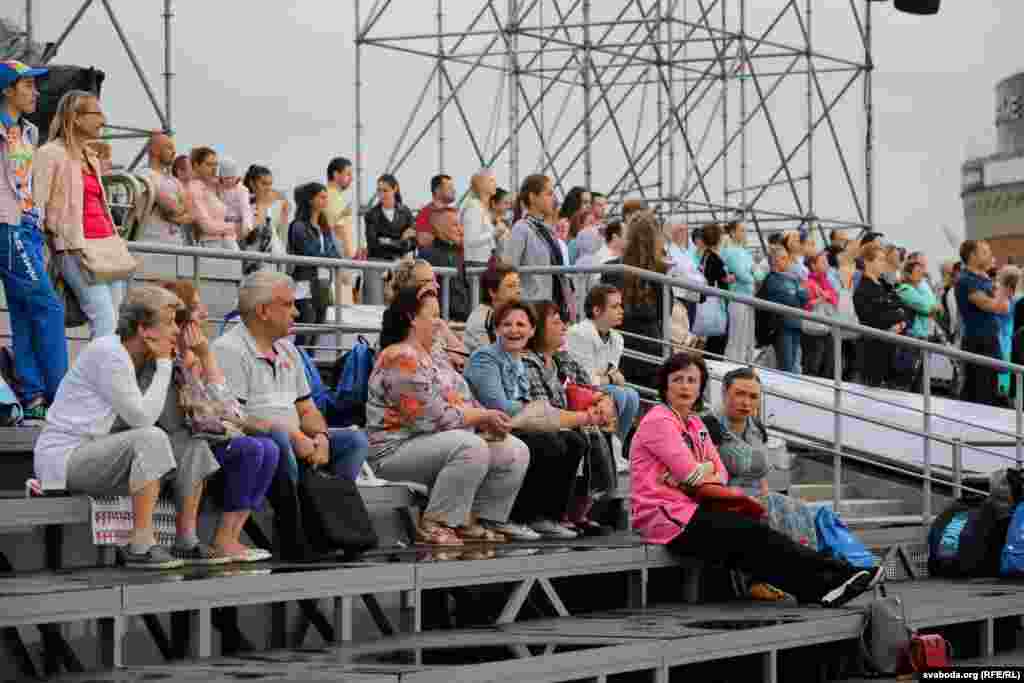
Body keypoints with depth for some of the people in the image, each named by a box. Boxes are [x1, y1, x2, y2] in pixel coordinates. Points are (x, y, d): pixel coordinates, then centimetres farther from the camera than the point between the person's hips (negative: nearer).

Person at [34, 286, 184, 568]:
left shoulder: (126, 355, 13)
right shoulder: (108, 353, -16)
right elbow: (142, 418, -19)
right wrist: (164, 363, -11)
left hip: (85, 455, 10)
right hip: (61, 457, -9)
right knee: (152, 440, -30)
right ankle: (141, 547, -25)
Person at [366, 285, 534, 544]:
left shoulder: (430, 357, 18)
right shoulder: (400, 359, -17)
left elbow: (462, 400, 17)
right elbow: (434, 417, -22)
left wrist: (488, 421, -3)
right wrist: (484, 417, -13)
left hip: (445, 441, 10)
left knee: (516, 452, 0)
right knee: (472, 448, -34)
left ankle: (485, 520, 2)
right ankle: (434, 525, -24)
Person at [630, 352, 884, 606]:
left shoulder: (695, 424, 18)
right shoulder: (658, 421, -9)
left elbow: (721, 475, 10)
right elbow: (692, 475, -17)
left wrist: (701, 472, -12)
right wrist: (708, 467, 4)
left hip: (688, 511, 8)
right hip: (665, 517, -8)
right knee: (753, 534, -16)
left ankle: (820, 588, -23)